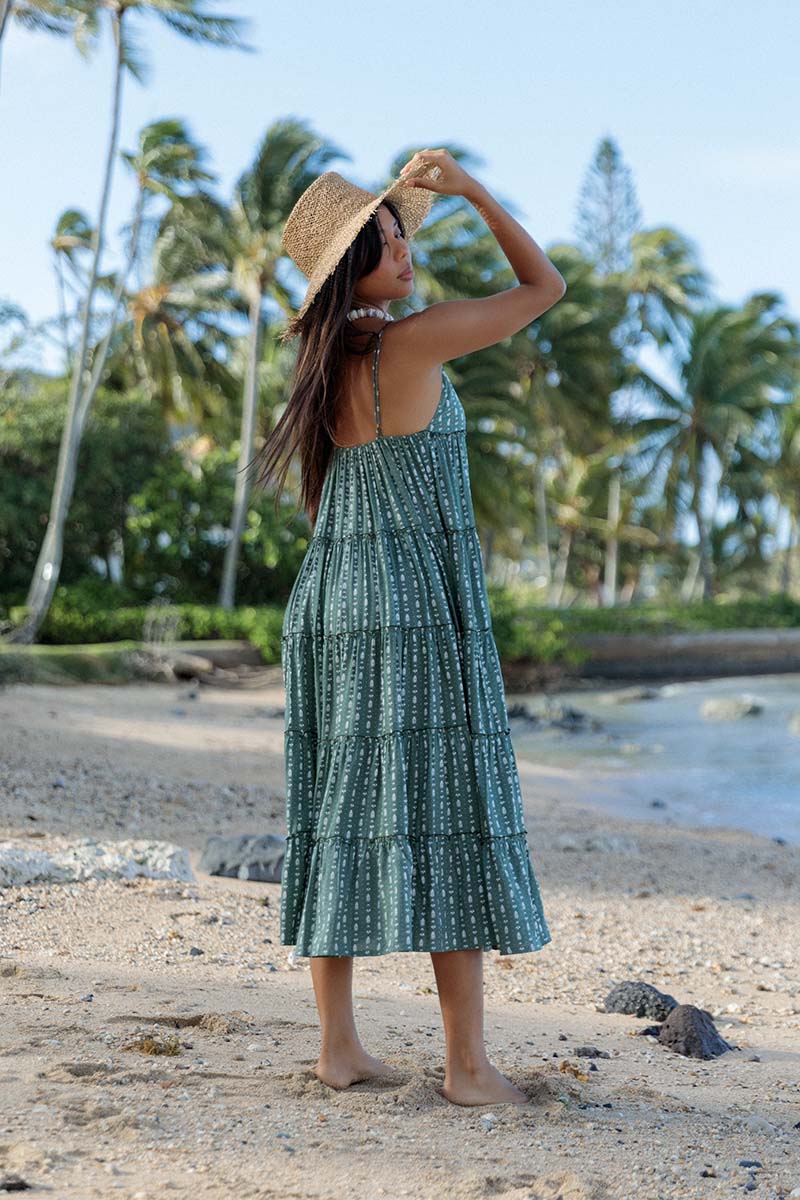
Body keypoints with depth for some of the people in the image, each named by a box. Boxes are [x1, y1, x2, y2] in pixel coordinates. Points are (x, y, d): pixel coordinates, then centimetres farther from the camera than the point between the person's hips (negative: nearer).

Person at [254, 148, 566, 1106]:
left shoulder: (323, 348, 8)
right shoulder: (412, 341, -10)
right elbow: (544, 286, 0)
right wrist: (473, 190, 4)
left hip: (327, 605, 8)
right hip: (419, 604, -7)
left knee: (338, 815, 8)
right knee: (447, 821, -3)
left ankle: (338, 1044, 12)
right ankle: (467, 1063, 2)